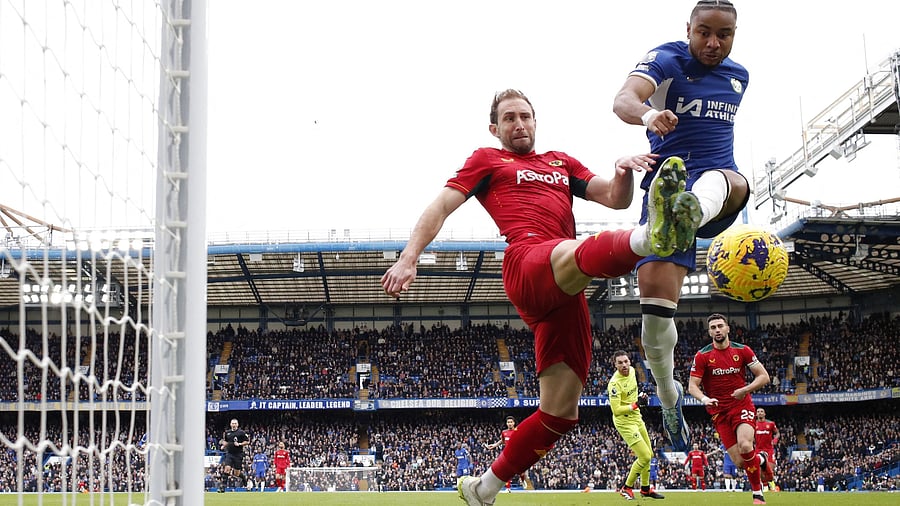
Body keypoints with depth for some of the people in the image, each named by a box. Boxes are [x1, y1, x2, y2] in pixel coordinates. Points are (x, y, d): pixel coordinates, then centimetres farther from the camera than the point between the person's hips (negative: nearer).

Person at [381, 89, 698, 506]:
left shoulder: (561, 162, 34)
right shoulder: (487, 160, 22)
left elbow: (615, 199, 23)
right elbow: (440, 207, 12)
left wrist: (623, 173, -1)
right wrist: (408, 259, -4)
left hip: (564, 293, 6)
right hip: (528, 262, -6)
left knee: (561, 412, 0)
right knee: (586, 252, -42)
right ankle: (653, 235, -77)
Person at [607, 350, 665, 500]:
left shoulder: (632, 371, -1)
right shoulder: (615, 384, -27)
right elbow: (616, 410, -29)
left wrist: (642, 395, 5)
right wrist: (636, 405, -29)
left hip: (636, 418, 9)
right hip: (625, 422, -9)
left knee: (648, 454, 17)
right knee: (644, 457, -13)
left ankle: (646, 489, 34)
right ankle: (626, 488, 5)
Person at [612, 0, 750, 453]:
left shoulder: (738, 77, 16)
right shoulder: (667, 60, -1)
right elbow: (623, 100, -23)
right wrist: (648, 114, -47)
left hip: (719, 185, 2)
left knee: (725, 180, -37)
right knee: (655, 290, -16)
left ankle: (695, 211, -78)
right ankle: (668, 395, 11)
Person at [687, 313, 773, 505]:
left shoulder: (742, 351, 0)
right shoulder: (702, 356, -2)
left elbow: (764, 376, 2)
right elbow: (692, 386, -4)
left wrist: (745, 390, -14)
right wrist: (704, 399, -25)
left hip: (742, 406, -1)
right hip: (719, 412, 1)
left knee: (745, 446, -28)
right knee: (740, 462, -8)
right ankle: (761, 459, 30)